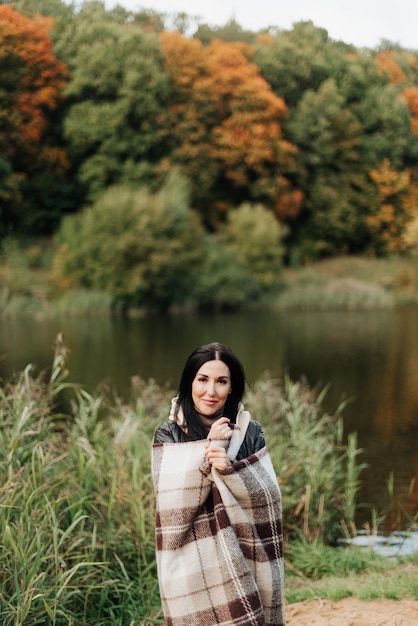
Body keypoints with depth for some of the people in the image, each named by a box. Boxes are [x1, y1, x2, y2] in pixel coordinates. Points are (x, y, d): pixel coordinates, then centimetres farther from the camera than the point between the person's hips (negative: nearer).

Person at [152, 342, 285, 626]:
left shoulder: (250, 432, 2)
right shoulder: (168, 435, -2)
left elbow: (269, 497, -6)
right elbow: (171, 500, -13)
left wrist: (230, 469, -22)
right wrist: (209, 447, -18)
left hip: (242, 559, 1)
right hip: (192, 562, -1)